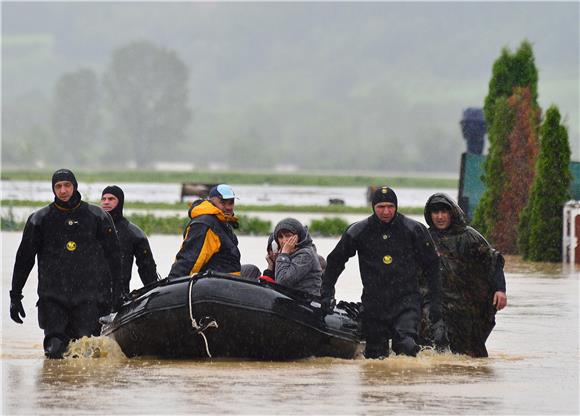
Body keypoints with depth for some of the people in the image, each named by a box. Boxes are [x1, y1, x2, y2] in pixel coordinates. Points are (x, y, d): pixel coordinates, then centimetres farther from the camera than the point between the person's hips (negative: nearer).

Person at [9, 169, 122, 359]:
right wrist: (15, 295, 8)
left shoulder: (97, 216, 7)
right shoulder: (39, 219, 7)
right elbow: (24, 258, 11)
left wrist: (116, 291, 6)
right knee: (54, 350, -12)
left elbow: (113, 256, 12)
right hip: (52, 296, 0)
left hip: (89, 296, 0)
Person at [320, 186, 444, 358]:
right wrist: (327, 293, 7)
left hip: (406, 300, -2)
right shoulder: (358, 231, 2)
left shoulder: (414, 230, 0)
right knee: (376, 356, 5)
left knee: (407, 345, -24)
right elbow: (335, 261, 14)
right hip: (373, 303, 2)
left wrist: (436, 301, 4)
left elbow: (432, 265, 8)